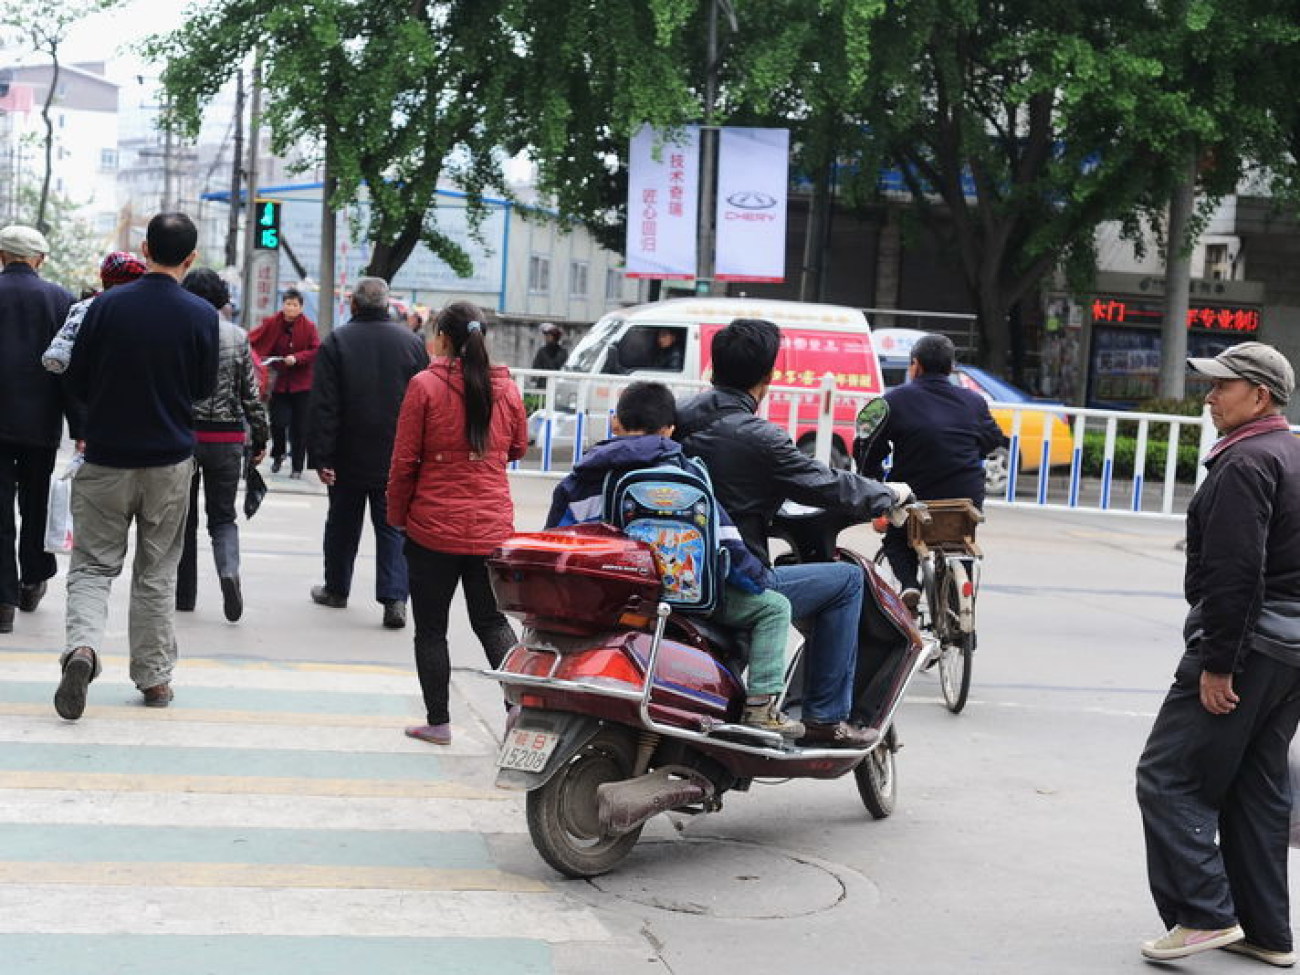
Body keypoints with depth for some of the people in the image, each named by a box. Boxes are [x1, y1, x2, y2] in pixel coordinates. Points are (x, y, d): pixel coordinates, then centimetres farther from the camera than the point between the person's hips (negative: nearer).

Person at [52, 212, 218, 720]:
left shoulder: (108, 306, -7)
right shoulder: (202, 315, -8)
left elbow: (76, 380, 0)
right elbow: (203, 388, 2)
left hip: (106, 458, 0)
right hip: (170, 460, 1)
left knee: (93, 565, 6)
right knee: (156, 573, 12)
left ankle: (83, 646, -19)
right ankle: (155, 677, 16)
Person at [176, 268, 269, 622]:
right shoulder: (237, 336, 0)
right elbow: (251, 394, 2)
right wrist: (260, 439, 10)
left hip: (182, 434, -1)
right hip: (227, 437, 1)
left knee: (183, 516, 12)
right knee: (223, 516, 11)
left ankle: (183, 593, 17)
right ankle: (228, 570, -17)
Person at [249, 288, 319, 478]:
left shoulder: (309, 326, -5)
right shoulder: (272, 324, -2)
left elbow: (316, 351, -7)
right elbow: (252, 340, -5)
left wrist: (297, 358, -19)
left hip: (302, 384, -1)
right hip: (280, 382, 1)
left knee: (299, 427, 1)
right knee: (278, 421, -5)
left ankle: (297, 467, 13)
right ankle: (278, 455, 26)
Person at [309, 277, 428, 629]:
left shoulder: (336, 342, -7)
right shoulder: (411, 341, 0)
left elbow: (324, 406, -10)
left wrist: (321, 457, -8)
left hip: (349, 457, -1)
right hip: (396, 460, 1)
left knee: (343, 524, 15)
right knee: (393, 525, 3)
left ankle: (336, 589, 29)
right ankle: (394, 598, -8)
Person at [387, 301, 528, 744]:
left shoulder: (425, 385, -9)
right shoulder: (507, 388, 1)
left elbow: (405, 459, -8)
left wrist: (397, 515, 5)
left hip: (433, 526, -3)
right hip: (492, 527, 3)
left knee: (431, 628, 10)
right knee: (491, 620, 17)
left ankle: (438, 721, 14)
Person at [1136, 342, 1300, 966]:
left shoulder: (1245, 462, -14)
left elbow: (1235, 574, -22)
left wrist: (1217, 664, -20)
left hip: (1247, 644, -10)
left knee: (1169, 775, -6)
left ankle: (1205, 914, -10)